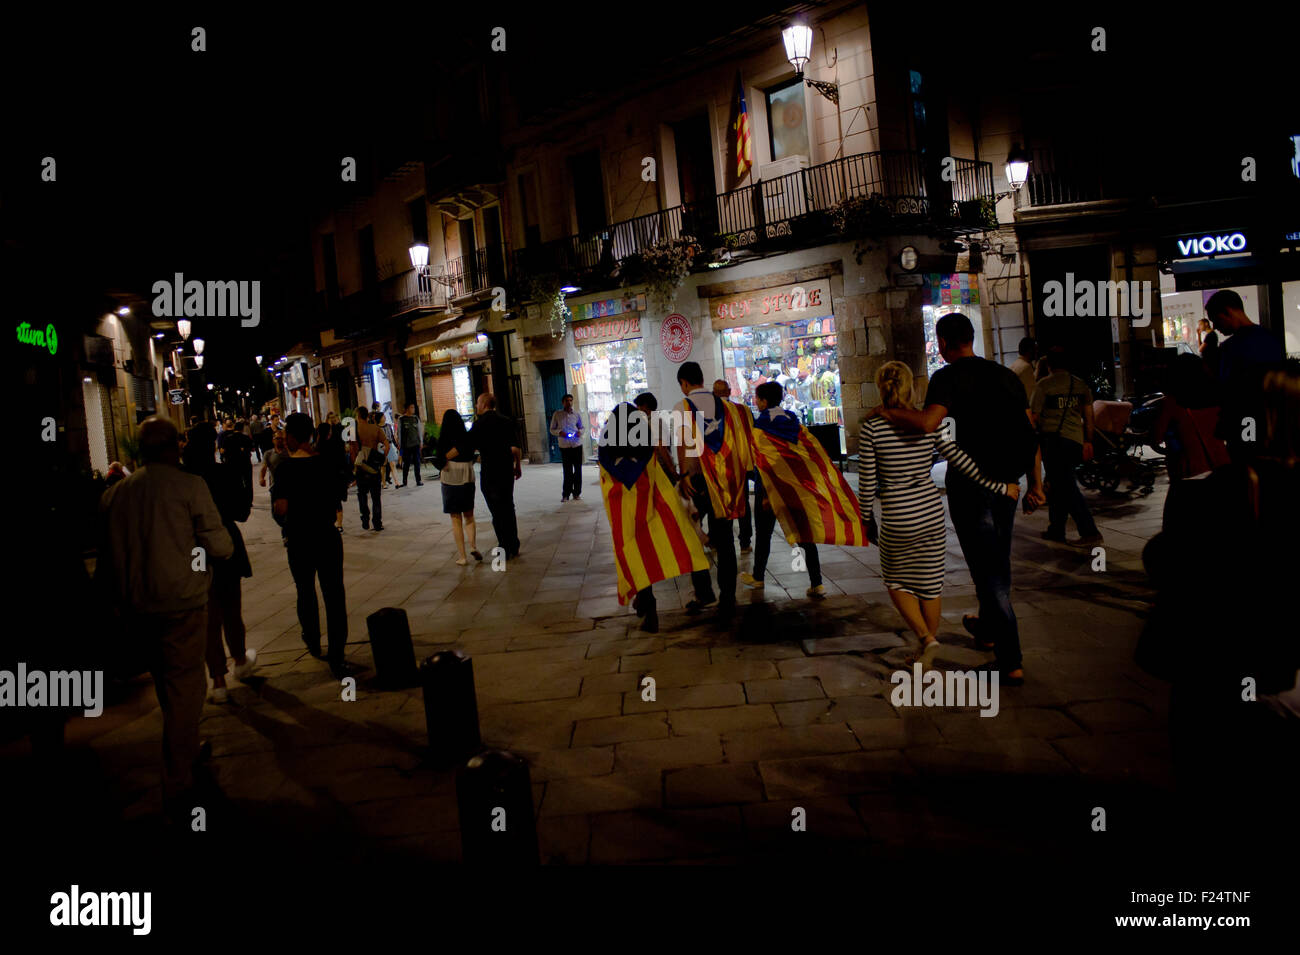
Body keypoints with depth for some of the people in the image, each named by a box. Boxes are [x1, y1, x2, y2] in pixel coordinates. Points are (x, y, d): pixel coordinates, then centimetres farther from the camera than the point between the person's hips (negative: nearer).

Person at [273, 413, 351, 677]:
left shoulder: (286, 468, -14)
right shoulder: (326, 463, -2)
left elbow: (281, 509, -19)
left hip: (300, 541, -2)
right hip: (328, 537, 2)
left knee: (306, 593, 19)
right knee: (334, 596, 2)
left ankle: (312, 641, 39)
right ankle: (336, 660, 0)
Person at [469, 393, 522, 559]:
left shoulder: (480, 424, -10)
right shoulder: (506, 421, 4)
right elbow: (515, 448, 0)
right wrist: (518, 466, 12)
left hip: (489, 473, -5)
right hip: (507, 471, 5)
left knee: (498, 512, 1)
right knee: (508, 508, 16)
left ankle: (506, 549, 3)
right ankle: (514, 547, 21)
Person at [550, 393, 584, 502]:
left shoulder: (577, 414, 9)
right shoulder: (557, 414, 4)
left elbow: (582, 427, 18)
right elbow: (552, 429, 7)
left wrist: (580, 432, -6)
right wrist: (560, 433, -14)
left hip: (577, 445, 2)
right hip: (564, 446, -2)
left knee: (577, 470, 4)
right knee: (567, 471, -3)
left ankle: (577, 493, 13)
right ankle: (565, 494, 6)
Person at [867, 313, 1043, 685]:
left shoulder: (949, 377, -11)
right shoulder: (1005, 375, 10)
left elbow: (928, 421, -30)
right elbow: (1030, 431, 9)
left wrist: (885, 411, -15)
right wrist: (1036, 484, 12)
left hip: (970, 483, -7)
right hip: (1007, 482, 7)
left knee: (987, 568, -1)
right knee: (998, 562, 22)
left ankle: (1011, 663, 1)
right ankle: (988, 629, 44)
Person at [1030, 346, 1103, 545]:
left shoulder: (1043, 385, -6)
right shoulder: (1081, 385, 10)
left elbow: (1034, 416, -5)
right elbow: (1088, 416, 12)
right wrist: (1088, 442, 19)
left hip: (1053, 439, -6)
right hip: (1076, 440, 6)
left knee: (1067, 487, -4)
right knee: (1057, 484, 18)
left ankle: (1090, 531, -11)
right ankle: (1056, 530, 24)